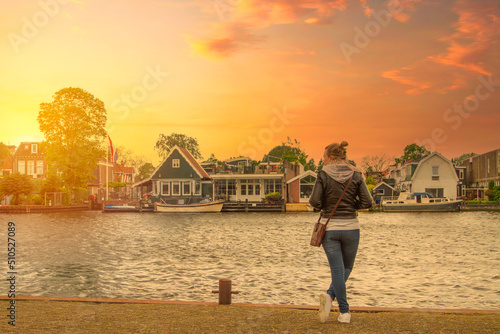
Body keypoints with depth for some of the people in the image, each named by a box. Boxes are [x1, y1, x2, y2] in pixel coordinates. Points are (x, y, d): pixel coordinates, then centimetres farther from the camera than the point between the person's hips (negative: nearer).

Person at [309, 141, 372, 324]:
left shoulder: (323, 175, -7)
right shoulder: (356, 175, -2)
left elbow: (315, 201, -11)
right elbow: (367, 202, -5)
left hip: (329, 227, -1)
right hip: (350, 227, 1)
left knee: (337, 269, 6)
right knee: (347, 267, 17)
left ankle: (344, 312, 2)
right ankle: (330, 296, -1)